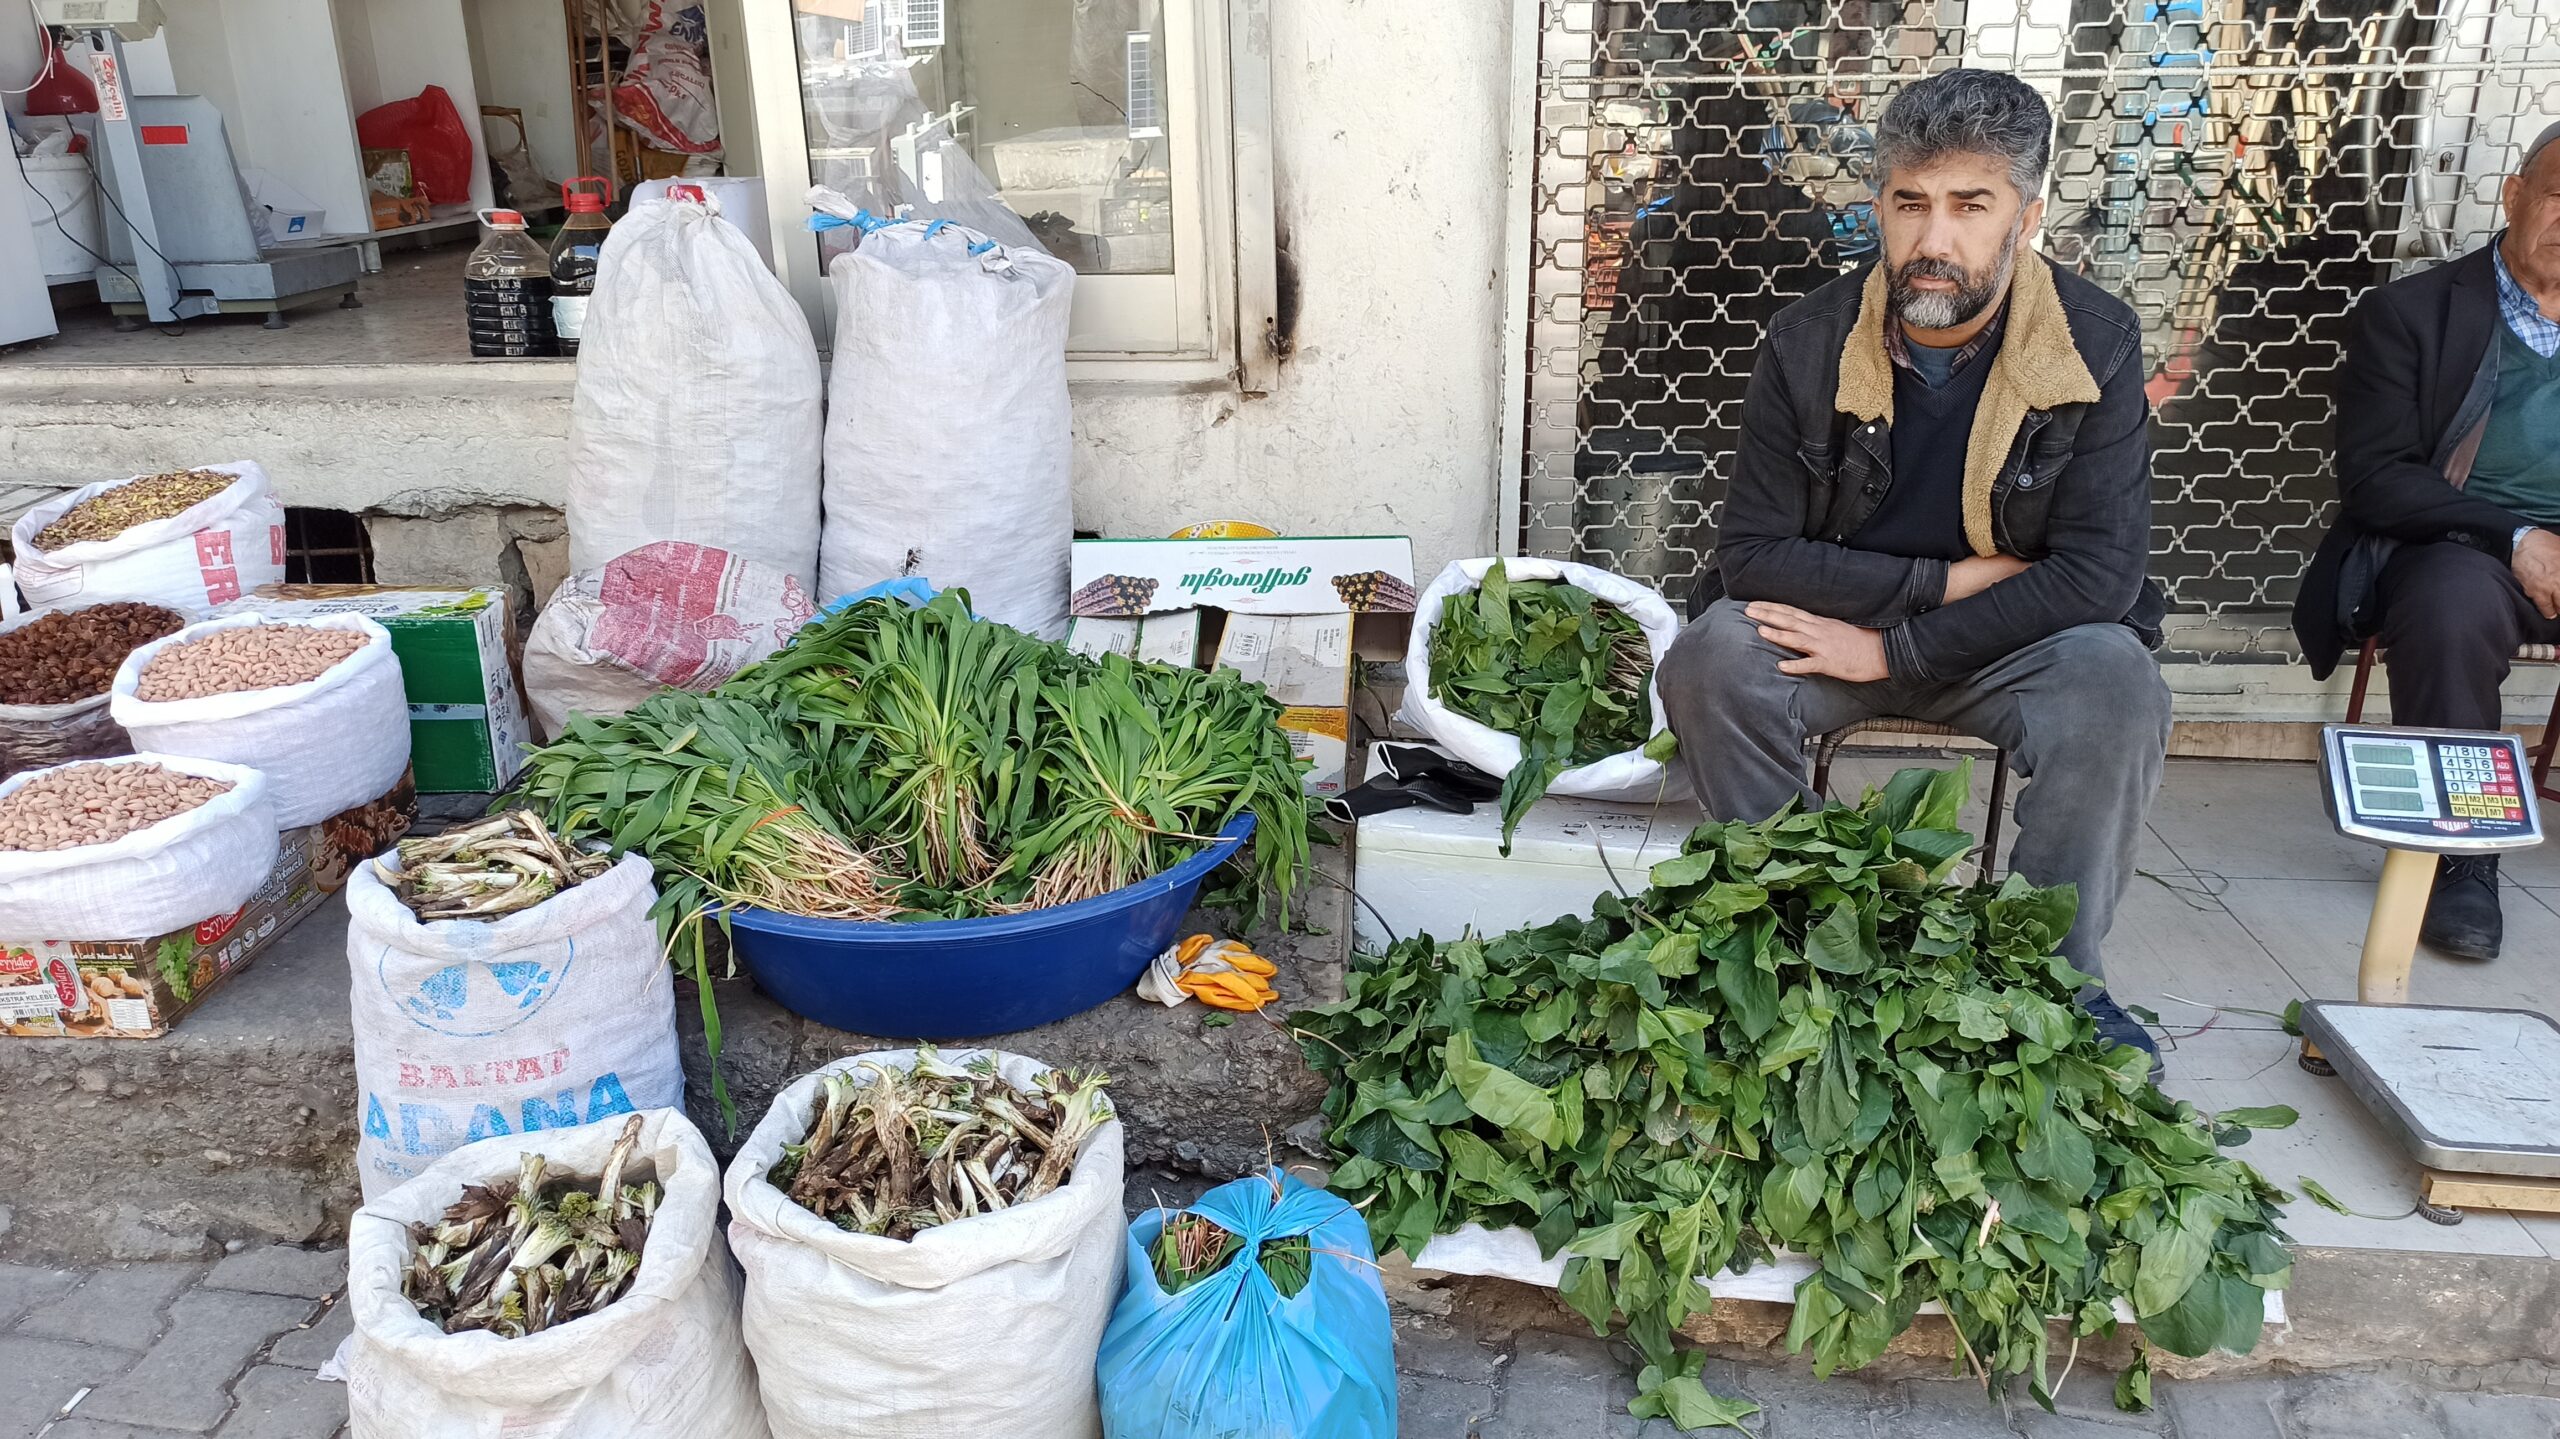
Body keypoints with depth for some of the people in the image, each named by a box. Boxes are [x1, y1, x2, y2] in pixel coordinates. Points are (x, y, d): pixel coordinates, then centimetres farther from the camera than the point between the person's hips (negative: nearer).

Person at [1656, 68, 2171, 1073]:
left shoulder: (2096, 346, -12)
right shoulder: (1809, 341, -11)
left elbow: (2100, 573, -18)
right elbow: (1753, 551, -12)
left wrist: (1897, 647, -23)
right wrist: (1945, 580, -18)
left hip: (2013, 645, 0)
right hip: (1832, 624, 1)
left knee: (2116, 681, -31)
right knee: (1714, 656, -29)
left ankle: (2059, 975, -9)